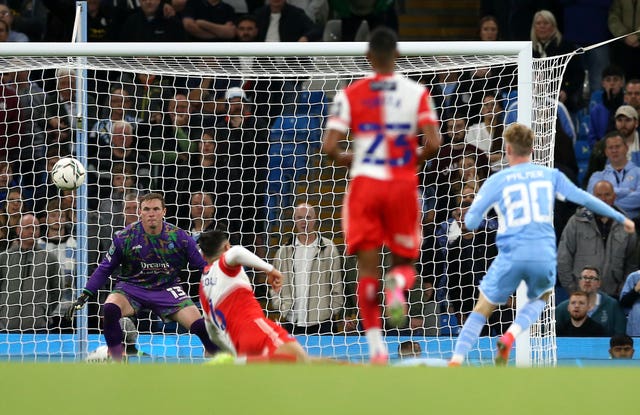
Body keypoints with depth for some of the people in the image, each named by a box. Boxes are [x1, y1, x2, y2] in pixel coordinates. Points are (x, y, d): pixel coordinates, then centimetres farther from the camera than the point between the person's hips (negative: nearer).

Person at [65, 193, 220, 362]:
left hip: (167, 289, 1)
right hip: (132, 287, -1)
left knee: (199, 325, -16)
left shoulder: (179, 237, -8)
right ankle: (117, 363, -19)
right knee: (110, 309, -32)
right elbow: (104, 269, 0)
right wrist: (84, 296, -6)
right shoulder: (124, 237, -10)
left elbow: (204, 265, 1)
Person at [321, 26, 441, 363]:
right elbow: (433, 144, -10)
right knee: (405, 260, 15)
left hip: (365, 183, 0)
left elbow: (329, 147, -9)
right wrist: (415, 159, 11)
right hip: (403, 184, 0)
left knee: (368, 267, 6)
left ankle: (376, 347, -2)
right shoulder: (417, 92, -1)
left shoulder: (350, 94, -2)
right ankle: (398, 286, -23)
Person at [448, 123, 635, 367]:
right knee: (539, 299, 30)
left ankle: (455, 362, -3)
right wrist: (621, 218, 25)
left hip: (511, 256, -2)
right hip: (544, 255, 2)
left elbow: (471, 222, 3)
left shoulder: (497, 181, 4)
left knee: (482, 309, 13)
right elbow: (586, 199, 15)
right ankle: (511, 335, 1)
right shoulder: (550, 175, 11)